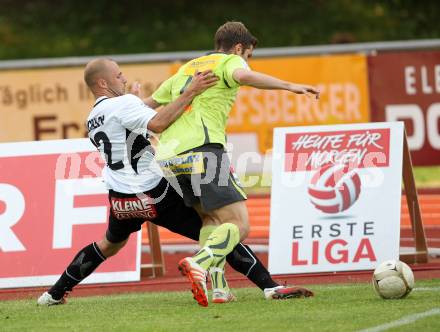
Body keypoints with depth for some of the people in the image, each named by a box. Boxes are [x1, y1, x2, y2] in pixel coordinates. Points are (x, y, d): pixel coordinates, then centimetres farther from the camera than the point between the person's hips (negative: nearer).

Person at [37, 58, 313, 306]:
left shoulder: (92, 119, 14)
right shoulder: (123, 104, -12)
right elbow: (157, 124, -29)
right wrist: (191, 93, -29)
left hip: (121, 201, 8)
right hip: (155, 196, -8)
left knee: (109, 244, 35)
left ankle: (55, 294, 37)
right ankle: (270, 286, -16)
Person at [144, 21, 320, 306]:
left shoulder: (186, 69, 30)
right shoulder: (229, 62, 8)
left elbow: (149, 104, 37)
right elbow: (243, 76, -17)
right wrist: (289, 86, -20)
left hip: (170, 154, 8)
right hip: (203, 149, -8)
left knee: (212, 218, 23)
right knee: (239, 225, -9)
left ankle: (216, 285, 7)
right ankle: (199, 264, -34)